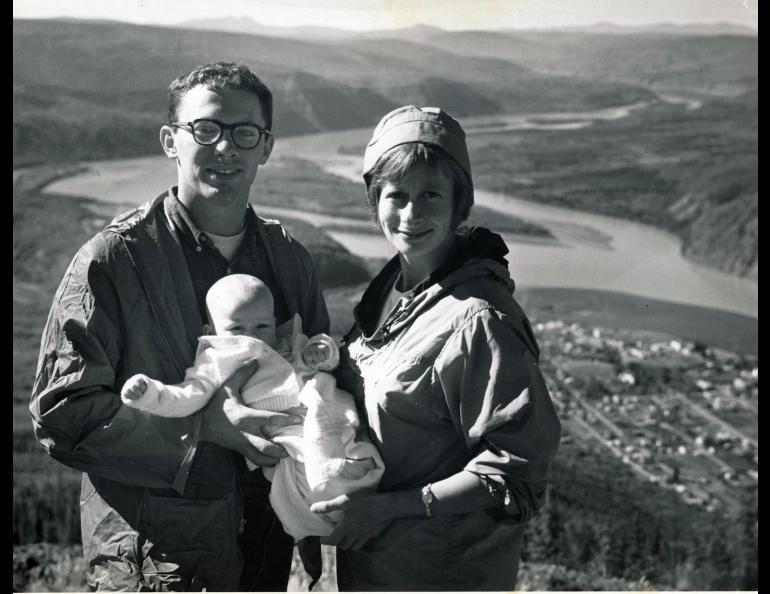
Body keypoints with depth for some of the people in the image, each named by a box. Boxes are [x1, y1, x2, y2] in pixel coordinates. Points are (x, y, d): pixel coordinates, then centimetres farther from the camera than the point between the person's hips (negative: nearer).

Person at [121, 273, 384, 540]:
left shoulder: (289, 347, 26)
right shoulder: (218, 363, 11)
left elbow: (329, 359, 36)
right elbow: (186, 397, 3)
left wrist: (323, 351, 11)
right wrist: (149, 393, -14)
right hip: (286, 434, -6)